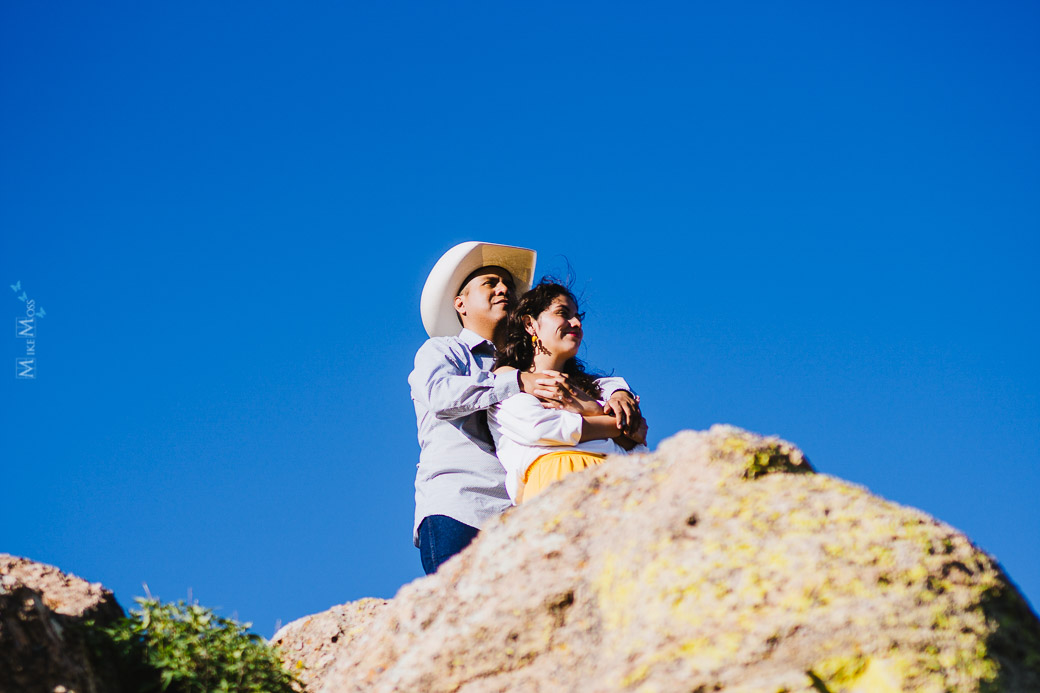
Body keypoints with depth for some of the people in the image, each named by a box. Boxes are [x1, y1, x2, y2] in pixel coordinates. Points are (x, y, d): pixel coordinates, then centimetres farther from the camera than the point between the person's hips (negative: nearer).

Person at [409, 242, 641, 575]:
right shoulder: (438, 351, 16)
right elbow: (441, 393, -7)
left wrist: (618, 391, -5)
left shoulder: (532, 364, 29)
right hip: (455, 508, -3)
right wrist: (519, 383, -17)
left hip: (522, 516, 3)